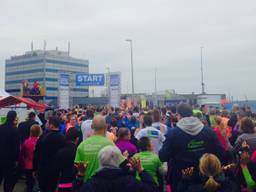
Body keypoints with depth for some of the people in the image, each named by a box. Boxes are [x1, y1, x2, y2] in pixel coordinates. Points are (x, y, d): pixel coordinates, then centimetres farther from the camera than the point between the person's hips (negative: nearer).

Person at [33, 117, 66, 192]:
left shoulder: (43, 136, -15)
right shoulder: (62, 138, -6)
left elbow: (36, 153, -10)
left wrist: (35, 168, 0)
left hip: (43, 168, -2)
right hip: (56, 169, 2)